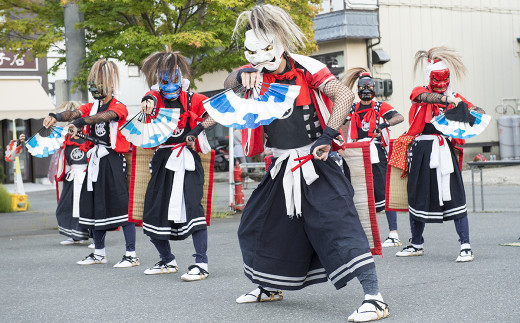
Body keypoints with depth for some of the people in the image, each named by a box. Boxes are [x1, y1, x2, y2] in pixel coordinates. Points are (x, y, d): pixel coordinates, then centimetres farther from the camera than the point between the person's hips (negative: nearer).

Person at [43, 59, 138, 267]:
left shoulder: (119, 107, -5)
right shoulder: (91, 107, 14)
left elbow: (103, 117, -27)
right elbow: (75, 114, -5)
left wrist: (79, 123, -43)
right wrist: (56, 117, -27)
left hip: (114, 161, -7)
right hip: (96, 161, 7)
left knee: (122, 205, -10)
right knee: (95, 205, 11)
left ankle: (131, 255, -6)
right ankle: (99, 253, 23)